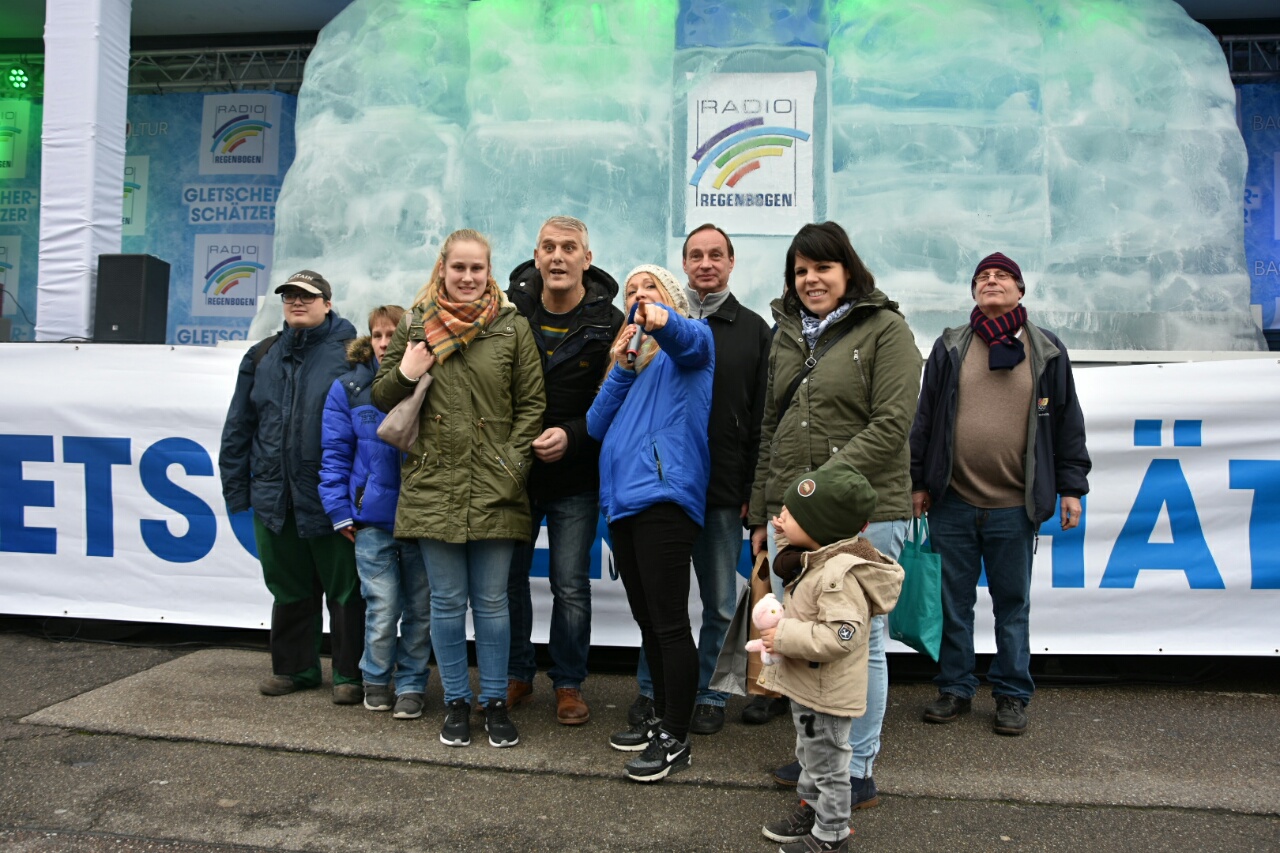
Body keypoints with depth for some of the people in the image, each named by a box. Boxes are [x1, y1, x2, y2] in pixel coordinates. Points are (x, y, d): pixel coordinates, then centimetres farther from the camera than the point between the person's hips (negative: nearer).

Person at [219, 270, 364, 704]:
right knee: (289, 589, 16)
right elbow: (239, 425, 13)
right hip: (274, 498, 5)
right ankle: (294, 668, 31)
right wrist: (236, 487, 8)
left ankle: (350, 674, 17)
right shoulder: (262, 356, 12)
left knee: (344, 590, 5)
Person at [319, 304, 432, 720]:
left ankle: (411, 684, 26)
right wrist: (340, 510, -1)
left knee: (420, 609, 9)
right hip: (372, 519, 0)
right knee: (383, 609, 0)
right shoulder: (347, 389, 2)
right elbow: (335, 454, 3)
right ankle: (376, 679, 24)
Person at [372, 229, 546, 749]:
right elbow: (381, 398, 13)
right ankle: (456, 702, 24)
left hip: (494, 489, -1)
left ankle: (495, 702, 21)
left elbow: (532, 403, 4)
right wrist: (404, 374, -8)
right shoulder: (416, 326, 7)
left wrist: (514, 462, -6)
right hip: (433, 485, 1)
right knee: (447, 601, 9)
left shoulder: (513, 327, 2)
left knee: (491, 601, 7)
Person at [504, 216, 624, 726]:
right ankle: (516, 675, 29)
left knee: (571, 585, 4)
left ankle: (569, 683, 22)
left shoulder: (609, 324, -7)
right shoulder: (510, 310, -2)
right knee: (508, 576, 11)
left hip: (576, 478, -2)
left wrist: (571, 435, -20)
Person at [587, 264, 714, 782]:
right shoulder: (630, 359, 24)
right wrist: (620, 368, 1)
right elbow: (596, 426, 13)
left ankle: (675, 740, 6)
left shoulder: (688, 345, 4)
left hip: (665, 495, -8)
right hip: (623, 498, 8)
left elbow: (690, 338, -23)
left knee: (668, 621, -5)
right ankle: (662, 719, 28)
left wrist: (663, 319, -46)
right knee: (648, 620, 15)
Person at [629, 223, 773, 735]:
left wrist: (753, 488, -2)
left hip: (723, 490, 0)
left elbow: (761, 417, 4)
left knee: (720, 603, 9)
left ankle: (709, 694, 24)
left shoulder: (753, 329, 6)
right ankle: (651, 689, 25)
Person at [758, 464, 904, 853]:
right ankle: (811, 809, 45)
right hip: (806, 686, 10)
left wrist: (785, 636, -28)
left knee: (827, 764, 8)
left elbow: (841, 635, -35)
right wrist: (788, 543, 9)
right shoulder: (816, 558, 1)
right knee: (809, 755, 26)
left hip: (826, 693, -10)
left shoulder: (841, 572, -30)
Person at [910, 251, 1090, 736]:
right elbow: (925, 418, 7)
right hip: (952, 503, 1)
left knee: (1012, 605, 10)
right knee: (953, 603, 9)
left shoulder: (1047, 351, 7)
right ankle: (955, 690, 22)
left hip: (1015, 506, 0)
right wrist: (918, 482, 4)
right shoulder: (950, 347, 7)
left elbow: (1067, 424, 8)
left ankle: (1012, 695, 23)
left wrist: (1071, 488, 4)